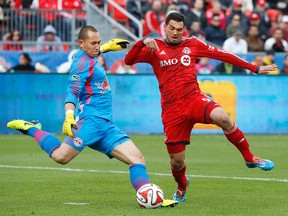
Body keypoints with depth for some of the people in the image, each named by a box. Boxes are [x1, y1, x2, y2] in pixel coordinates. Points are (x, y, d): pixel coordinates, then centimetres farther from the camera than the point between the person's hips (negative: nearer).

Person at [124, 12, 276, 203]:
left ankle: (249, 158, -13)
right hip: (171, 109, 0)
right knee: (177, 161, 1)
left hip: (194, 99, 0)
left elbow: (222, 55, 11)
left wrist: (255, 68, 11)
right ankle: (182, 185, 38)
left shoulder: (192, 44, 11)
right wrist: (143, 42, -19)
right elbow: (129, 60, -2)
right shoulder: (155, 49, 8)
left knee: (222, 117, -33)